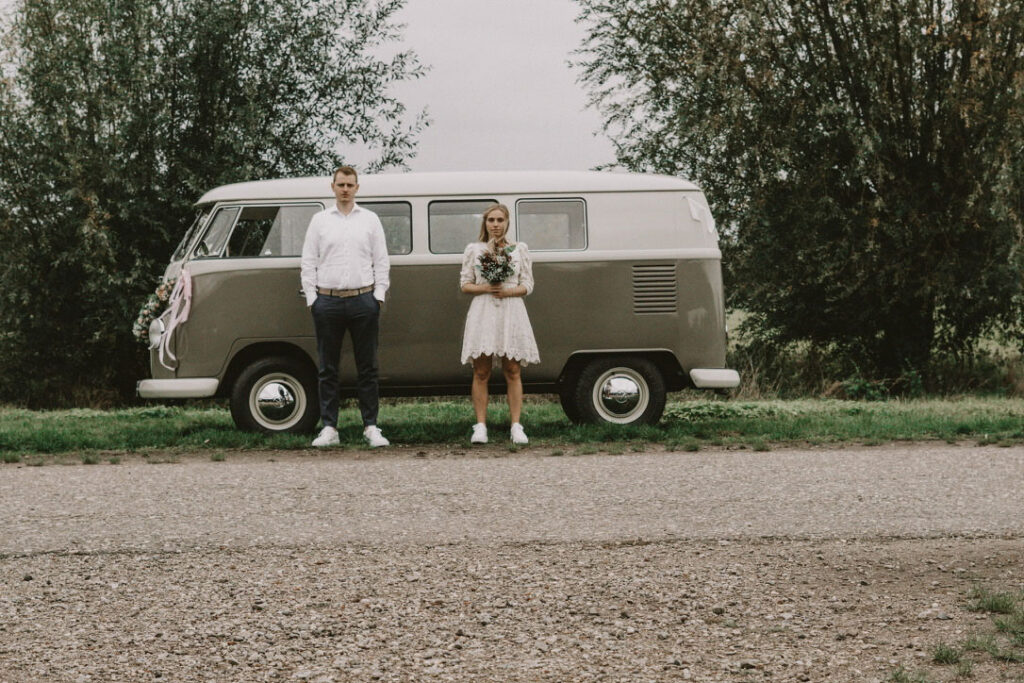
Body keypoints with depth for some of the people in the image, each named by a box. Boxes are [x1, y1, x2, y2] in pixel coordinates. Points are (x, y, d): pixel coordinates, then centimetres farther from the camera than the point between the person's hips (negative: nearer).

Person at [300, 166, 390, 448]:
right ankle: (329, 428, 7)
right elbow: (308, 263, 8)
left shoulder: (370, 220, 10)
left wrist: (379, 295, 0)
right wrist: (311, 298, 0)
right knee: (328, 368, 2)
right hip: (328, 302, 0)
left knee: (367, 368, 2)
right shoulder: (320, 220, 10)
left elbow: (381, 262, 9)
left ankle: (370, 427, 5)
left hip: (363, 300, 0)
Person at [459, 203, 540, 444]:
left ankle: (516, 426, -1)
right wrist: (485, 288, -10)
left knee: (512, 371, -1)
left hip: (511, 311, 0)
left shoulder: (519, 249, 10)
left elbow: (527, 285, 7)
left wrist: (507, 291, -11)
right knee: (481, 372, -2)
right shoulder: (473, 249, 10)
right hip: (482, 312, 0)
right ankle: (480, 427, 0)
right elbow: (465, 284, 7)